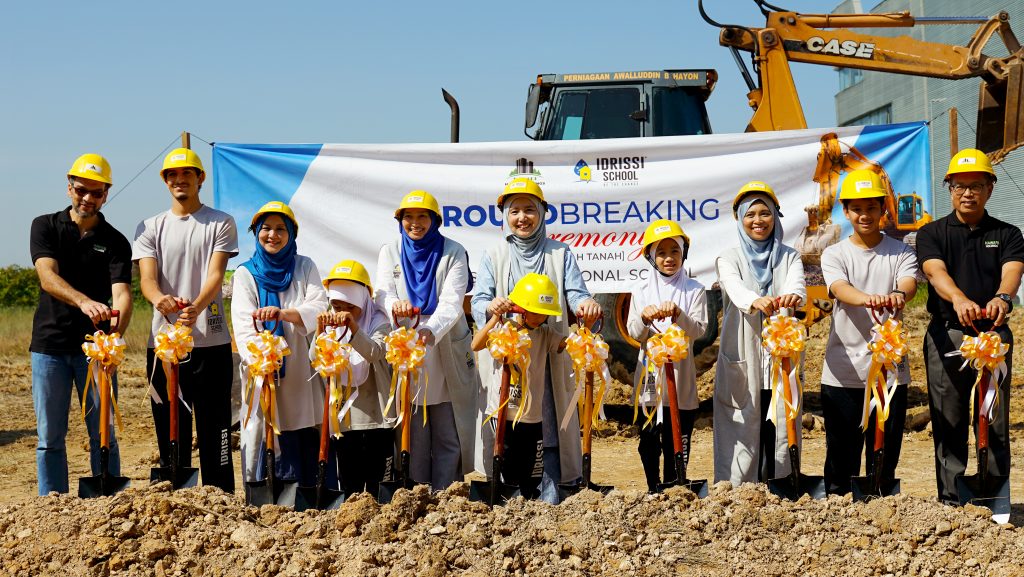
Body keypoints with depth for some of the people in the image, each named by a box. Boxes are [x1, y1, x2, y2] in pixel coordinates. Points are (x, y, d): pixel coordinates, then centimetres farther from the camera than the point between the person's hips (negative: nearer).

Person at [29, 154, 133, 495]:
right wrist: (84, 301, -34)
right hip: (50, 345, 0)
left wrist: (116, 332, -34)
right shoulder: (45, 227, 3)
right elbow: (47, 277, -14)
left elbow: (122, 294, -12)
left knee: (103, 435, 3)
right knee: (50, 437, 5)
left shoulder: (115, 242, 2)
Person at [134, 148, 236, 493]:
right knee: (170, 431, 7)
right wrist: (158, 299, -28)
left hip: (210, 340, -2)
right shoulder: (150, 228, 12)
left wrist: (196, 308, -30)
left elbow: (215, 275, -9)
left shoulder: (221, 224, 4)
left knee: (215, 430, -1)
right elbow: (147, 277, -3)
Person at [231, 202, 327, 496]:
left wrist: (282, 313, -27)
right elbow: (244, 325, -8)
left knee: (305, 446, 1)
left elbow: (319, 308, -7)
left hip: (301, 372, 1)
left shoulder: (304, 267, 10)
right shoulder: (245, 274, 6)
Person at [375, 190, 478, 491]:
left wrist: (431, 331, -34)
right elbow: (383, 293, -6)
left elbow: (452, 303, -14)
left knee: (448, 438, 1)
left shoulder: (453, 252, -1)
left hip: (448, 358, -1)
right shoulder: (390, 252, 8)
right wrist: (394, 304, -32)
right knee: (413, 436, 3)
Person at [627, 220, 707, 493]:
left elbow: (698, 330, -9)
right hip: (649, 374, 2)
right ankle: (653, 491, 20)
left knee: (677, 443, 2)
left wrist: (678, 314, -28)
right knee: (649, 441, 6)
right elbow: (633, 333, -2)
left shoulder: (694, 290, 4)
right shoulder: (642, 291, 8)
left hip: (680, 374, -1)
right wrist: (644, 317, -23)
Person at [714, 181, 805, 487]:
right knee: (743, 437, -2)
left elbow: (797, 285, -11)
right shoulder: (729, 258, 5)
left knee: (781, 435, 3)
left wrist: (792, 297, -37)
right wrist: (756, 301, -41)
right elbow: (736, 289, -18)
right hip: (742, 363, -1)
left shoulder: (789, 257, 11)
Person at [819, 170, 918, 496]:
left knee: (885, 460, 8)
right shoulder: (834, 255, 3)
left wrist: (899, 295, -40)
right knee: (841, 459, 4)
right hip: (842, 372, -1)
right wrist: (868, 300, -41)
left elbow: (910, 283, -15)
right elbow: (840, 289, -18)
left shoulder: (901, 253, 6)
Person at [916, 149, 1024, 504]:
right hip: (947, 335, -1)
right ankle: (950, 500, 9)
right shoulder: (933, 233, 7)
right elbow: (936, 271, -13)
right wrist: (959, 299, -36)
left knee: (995, 424, 2)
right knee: (949, 424, 2)